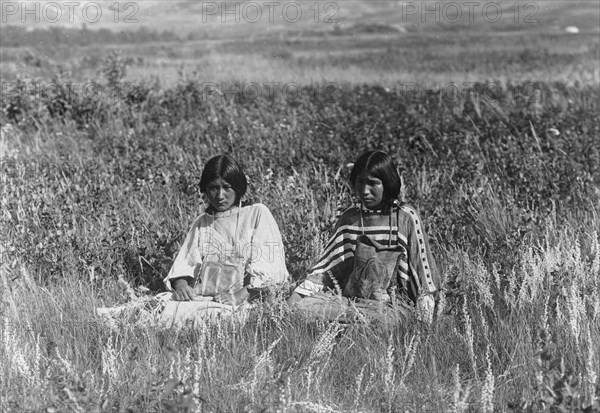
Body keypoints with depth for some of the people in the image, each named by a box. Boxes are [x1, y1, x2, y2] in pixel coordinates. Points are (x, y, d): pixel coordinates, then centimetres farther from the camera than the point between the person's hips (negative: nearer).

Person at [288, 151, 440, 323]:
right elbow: (328, 265, 10)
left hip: (392, 302, -4)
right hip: (352, 299, 4)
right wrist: (298, 294, -4)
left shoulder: (406, 218, -1)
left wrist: (424, 322, -6)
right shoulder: (350, 218, 10)